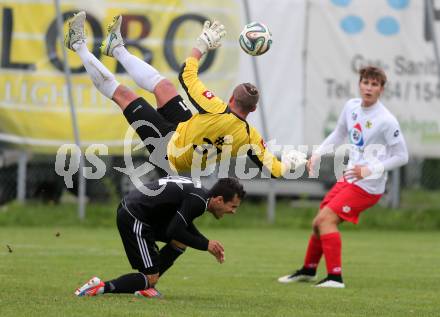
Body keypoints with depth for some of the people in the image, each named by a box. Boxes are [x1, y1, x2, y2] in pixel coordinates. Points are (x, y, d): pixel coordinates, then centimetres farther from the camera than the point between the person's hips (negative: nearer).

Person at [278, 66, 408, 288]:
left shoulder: (386, 121, -18)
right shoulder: (351, 107, 3)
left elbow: (401, 157, -13)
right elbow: (338, 135, 20)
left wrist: (370, 170, -21)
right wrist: (317, 154, 6)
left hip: (368, 186, -8)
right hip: (348, 179, 8)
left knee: (326, 218, -20)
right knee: (319, 223, 14)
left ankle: (335, 277, -18)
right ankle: (308, 270, 36)